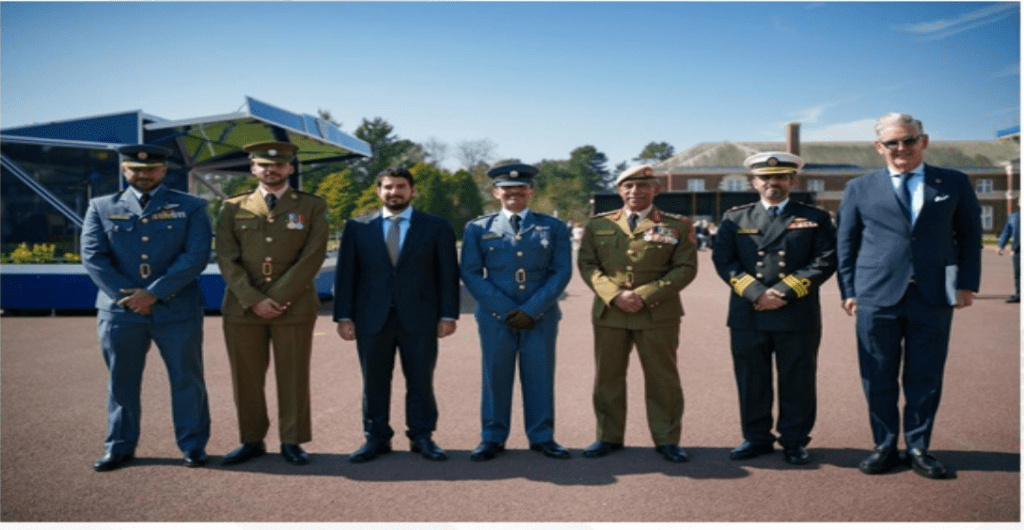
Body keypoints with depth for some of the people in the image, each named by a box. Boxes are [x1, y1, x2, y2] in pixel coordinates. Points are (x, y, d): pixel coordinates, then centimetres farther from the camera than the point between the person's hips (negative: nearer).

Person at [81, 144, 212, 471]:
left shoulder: (190, 208, 4)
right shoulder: (101, 208, 9)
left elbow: (197, 256, -7)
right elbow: (93, 257, 0)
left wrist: (154, 293, -14)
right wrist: (126, 296, -11)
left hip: (178, 311, -1)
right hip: (119, 310, 2)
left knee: (187, 380, 4)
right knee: (121, 381, 10)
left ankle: (193, 446, 16)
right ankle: (120, 447, 24)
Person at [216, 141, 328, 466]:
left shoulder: (312, 207, 5)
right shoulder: (234, 208, 10)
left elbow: (313, 258, -5)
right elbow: (227, 259, 1)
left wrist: (278, 298, -12)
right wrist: (254, 300, -11)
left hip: (294, 307, -2)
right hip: (242, 307, 2)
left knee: (293, 377, 3)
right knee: (246, 378, 6)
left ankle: (292, 442, 15)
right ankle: (252, 442, 19)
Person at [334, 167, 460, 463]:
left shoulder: (437, 227, 4)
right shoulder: (357, 227, 7)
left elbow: (448, 274, 3)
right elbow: (346, 275, 6)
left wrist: (448, 315, -4)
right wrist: (344, 316, 0)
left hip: (419, 319, -1)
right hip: (372, 319, 1)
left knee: (421, 381, 5)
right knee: (374, 383, 7)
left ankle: (422, 437, 18)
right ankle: (376, 438, 19)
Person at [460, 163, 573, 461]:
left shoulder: (553, 227, 7)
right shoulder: (477, 229, 6)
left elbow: (562, 272, 0)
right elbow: (471, 274, 0)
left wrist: (531, 309, -10)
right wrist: (505, 309, -9)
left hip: (541, 317, 0)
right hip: (495, 317, 0)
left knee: (539, 378, 5)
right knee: (496, 378, 5)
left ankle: (542, 437, 18)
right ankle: (492, 439, 17)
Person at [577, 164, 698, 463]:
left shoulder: (677, 226, 4)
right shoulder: (598, 224, 9)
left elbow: (685, 268, -3)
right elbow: (587, 264, 3)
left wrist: (645, 295, -14)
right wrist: (614, 295, -13)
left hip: (658, 314, -1)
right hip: (609, 313, 2)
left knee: (662, 378, 5)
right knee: (607, 377, 8)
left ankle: (666, 440, 19)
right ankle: (608, 437, 22)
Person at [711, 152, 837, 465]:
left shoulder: (815, 218, 9)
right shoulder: (735, 219, 11)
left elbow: (825, 260, -2)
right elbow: (723, 260, 1)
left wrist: (786, 291, -12)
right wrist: (756, 293, -12)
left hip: (798, 315, -1)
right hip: (747, 316, 1)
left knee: (797, 382, 6)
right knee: (751, 381, 6)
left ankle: (794, 441, 19)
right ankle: (757, 438, 20)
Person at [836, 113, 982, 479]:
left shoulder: (954, 184, 9)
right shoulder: (860, 189, 7)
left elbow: (970, 237, 10)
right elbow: (846, 245, 8)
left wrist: (967, 283, 1)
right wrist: (848, 291, 2)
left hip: (934, 298, 1)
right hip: (877, 297, 0)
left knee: (925, 379, 7)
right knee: (879, 380, 5)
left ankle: (918, 449, 21)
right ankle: (885, 446, 20)